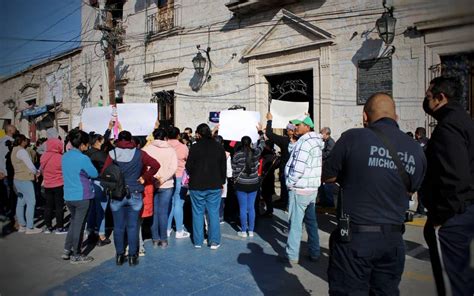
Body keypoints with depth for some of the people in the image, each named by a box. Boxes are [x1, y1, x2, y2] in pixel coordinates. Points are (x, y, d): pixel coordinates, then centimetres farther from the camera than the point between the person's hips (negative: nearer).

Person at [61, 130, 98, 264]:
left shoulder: (65, 156, 5)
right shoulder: (83, 158, -19)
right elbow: (95, 174, -9)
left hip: (68, 196, 7)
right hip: (81, 196, -7)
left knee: (73, 222, 22)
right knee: (79, 224, 4)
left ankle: (67, 250, 27)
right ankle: (76, 255, 15)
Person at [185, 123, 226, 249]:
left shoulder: (195, 147, -10)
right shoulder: (219, 147, 2)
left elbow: (189, 166, -7)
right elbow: (223, 167, 6)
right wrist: (222, 182, 15)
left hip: (197, 185, -2)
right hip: (215, 185, 2)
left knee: (198, 213, 8)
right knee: (214, 213, 7)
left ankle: (198, 241, 16)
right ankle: (214, 241, 10)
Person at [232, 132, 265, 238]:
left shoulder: (237, 155, -10)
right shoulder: (256, 152, -4)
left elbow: (235, 171, -5)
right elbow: (262, 143, 16)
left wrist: (235, 180, 13)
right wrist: (261, 132, 30)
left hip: (241, 184, -2)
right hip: (254, 184, 2)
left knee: (243, 208, 5)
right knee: (251, 208, 10)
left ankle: (243, 231, 12)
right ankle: (251, 231, 17)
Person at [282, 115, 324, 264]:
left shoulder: (305, 142, -18)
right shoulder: (316, 141, 10)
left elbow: (298, 168, -24)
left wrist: (290, 182, -10)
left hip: (299, 189, -9)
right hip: (312, 188, 9)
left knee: (295, 223, 0)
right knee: (311, 221, 16)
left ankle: (292, 256, 9)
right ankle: (315, 252, 26)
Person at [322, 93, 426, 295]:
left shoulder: (353, 137, -13)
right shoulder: (416, 150, 1)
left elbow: (327, 177, -2)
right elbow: (410, 191, 15)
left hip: (354, 237, -4)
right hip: (392, 240, 5)